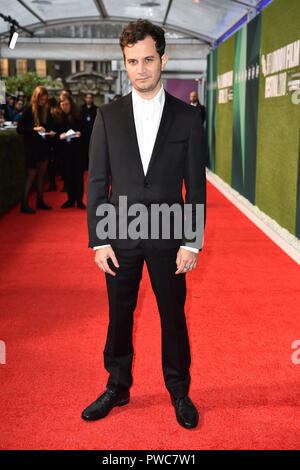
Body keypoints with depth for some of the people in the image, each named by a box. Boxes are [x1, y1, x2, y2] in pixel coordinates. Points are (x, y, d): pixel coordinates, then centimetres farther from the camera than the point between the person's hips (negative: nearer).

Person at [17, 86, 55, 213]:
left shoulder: (46, 109, 5)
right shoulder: (28, 109, -10)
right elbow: (19, 129, -12)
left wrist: (51, 132, -5)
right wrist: (34, 129, -24)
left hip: (44, 146, 6)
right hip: (32, 147, -6)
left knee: (42, 175, 11)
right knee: (32, 175, -5)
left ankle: (40, 201, 21)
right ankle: (24, 204, 0)